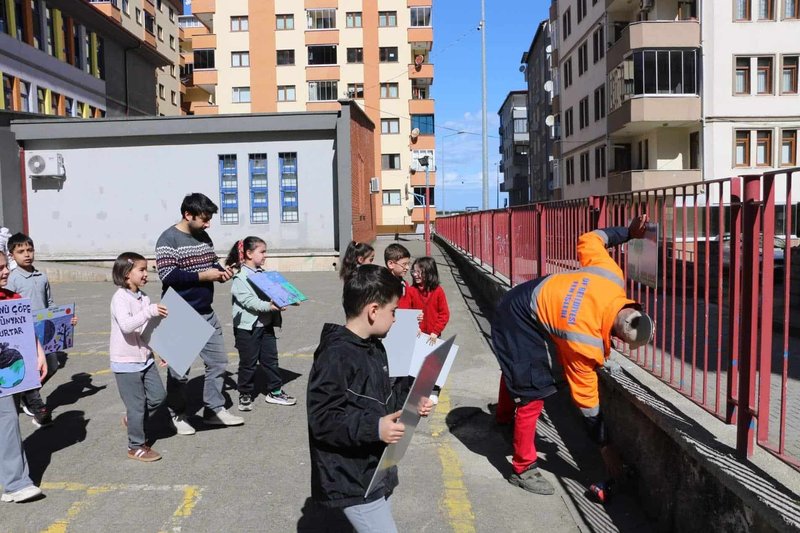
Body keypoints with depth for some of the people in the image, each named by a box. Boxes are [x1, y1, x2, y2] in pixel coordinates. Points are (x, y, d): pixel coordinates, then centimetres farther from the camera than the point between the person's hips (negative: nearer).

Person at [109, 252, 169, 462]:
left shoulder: (143, 297, 7)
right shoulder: (120, 298, -16)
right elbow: (126, 326, -31)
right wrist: (150, 312, -40)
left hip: (145, 357, 7)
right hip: (126, 362, -7)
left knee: (158, 395, 8)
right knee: (137, 404, 2)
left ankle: (132, 419, 32)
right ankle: (136, 446, 17)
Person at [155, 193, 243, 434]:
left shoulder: (204, 237, 9)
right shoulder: (168, 239, -13)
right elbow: (168, 276, -21)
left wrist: (221, 271, -3)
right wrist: (203, 276, -21)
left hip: (206, 314, 7)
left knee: (218, 361, 10)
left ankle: (214, 409, 24)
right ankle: (178, 415, 22)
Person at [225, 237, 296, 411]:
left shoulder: (263, 274, 12)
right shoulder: (240, 278, -12)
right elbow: (248, 300, -23)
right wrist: (268, 306, -32)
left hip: (266, 324, 7)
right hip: (247, 326, -7)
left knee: (271, 359, 12)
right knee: (248, 362, 5)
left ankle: (274, 392, 22)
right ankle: (245, 395, 19)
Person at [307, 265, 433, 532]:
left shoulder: (373, 347, 8)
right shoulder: (336, 357, -24)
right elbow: (322, 419, -26)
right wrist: (374, 428, -31)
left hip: (375, 471, 10)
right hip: (352, 481, -10)